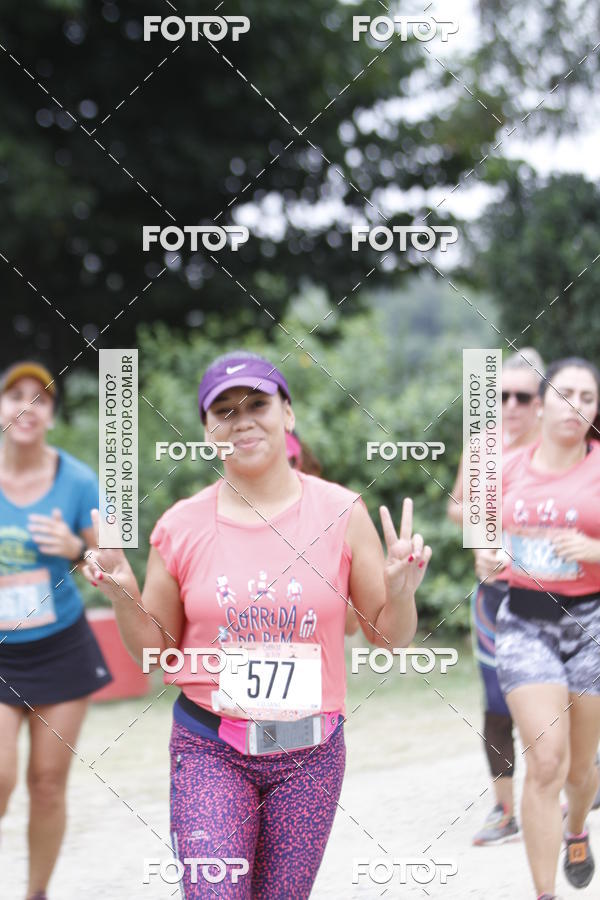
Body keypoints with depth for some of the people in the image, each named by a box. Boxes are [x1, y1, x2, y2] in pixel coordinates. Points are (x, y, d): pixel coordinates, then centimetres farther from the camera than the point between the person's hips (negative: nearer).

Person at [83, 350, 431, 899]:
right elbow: (154, 649, 9)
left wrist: (400, 591, -15)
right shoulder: (181, 527, -1)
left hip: (310, 753, 1)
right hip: (210, 750, -1)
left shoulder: (340, 513, -2)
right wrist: (122, 594, -8)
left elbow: (389, 638, 5)